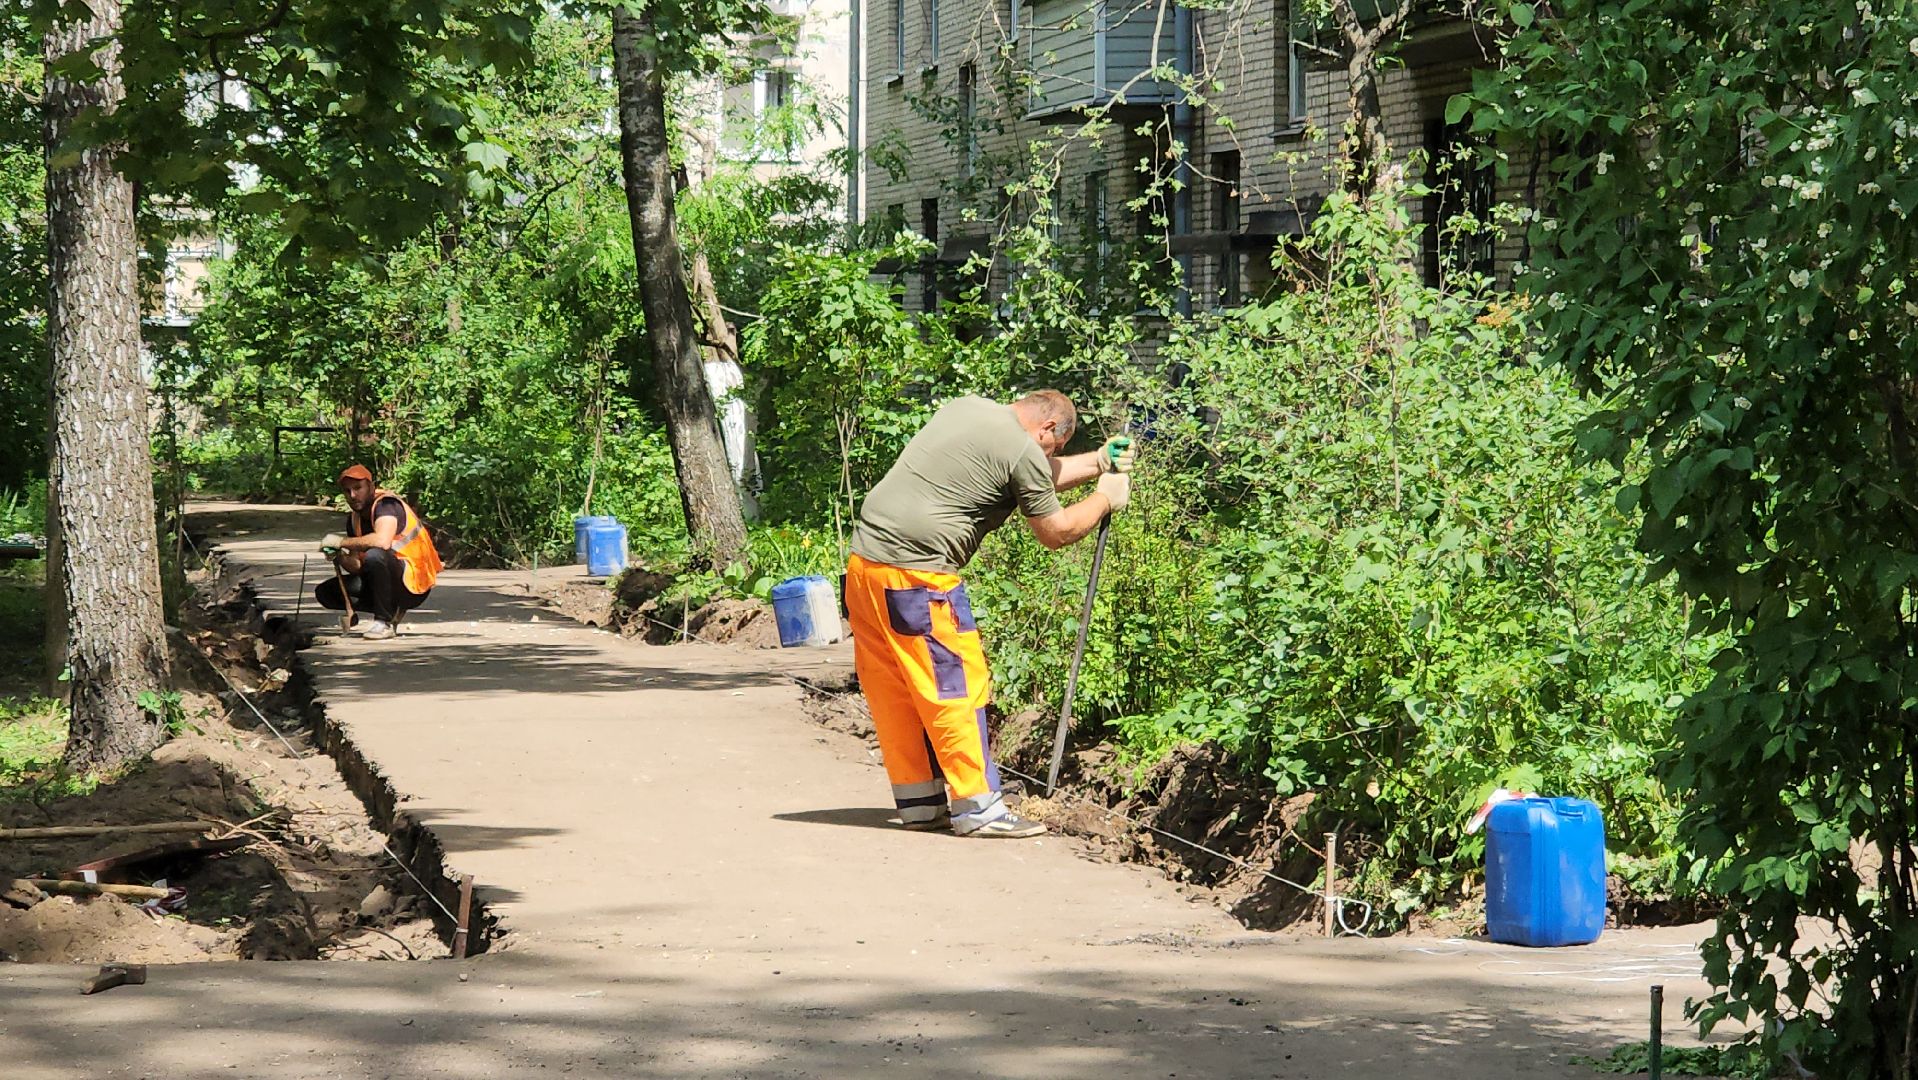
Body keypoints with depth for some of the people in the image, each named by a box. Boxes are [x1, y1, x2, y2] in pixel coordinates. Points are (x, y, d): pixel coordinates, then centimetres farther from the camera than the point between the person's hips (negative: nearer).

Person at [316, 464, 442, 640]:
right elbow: (356, 566, 9)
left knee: (375, 555, -36)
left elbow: (383, 541, -36)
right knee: (325, 593, 0)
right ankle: (392, 610, 5)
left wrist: (342, 541, -25)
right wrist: (340, 558, -14)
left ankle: (384, 623, -21)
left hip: (414, 584, -9)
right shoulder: (354, 518, 8)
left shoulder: (386, 504, -16)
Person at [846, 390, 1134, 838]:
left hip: (865, 561, 9)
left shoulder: (967, 409, 18)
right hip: (917, 575, -9)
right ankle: (977, 807, 3)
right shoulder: (1022, 450, -9)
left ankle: (919, 802, 22)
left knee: (894, 691, 14)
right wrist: (1105, 499, 17)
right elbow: (1055, 532, 2)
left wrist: (1098, 462, 30)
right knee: (956, 687, -1)